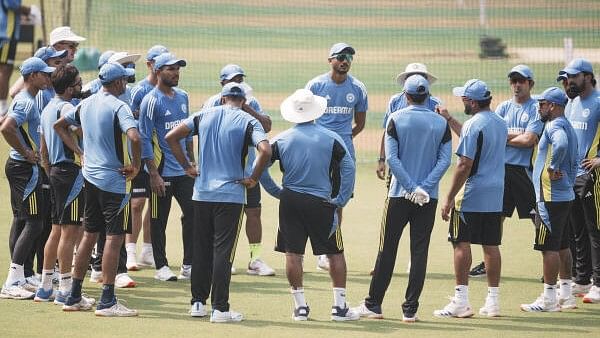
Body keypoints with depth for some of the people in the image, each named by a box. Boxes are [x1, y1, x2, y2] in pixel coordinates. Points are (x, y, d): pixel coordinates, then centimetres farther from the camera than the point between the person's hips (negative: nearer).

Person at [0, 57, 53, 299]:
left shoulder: (25, 100, 14)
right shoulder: (27, 102, -18)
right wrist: (26, 153, -21)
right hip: (25, 168, -11)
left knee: (20, 220, 13)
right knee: (34, 223, -11)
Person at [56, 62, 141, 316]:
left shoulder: (86, 104, 8)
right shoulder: (118, 107, -15)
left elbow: (59, 125, 21)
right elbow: (134, 137, -31)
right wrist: (135, 166, -16)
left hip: (90, 176, 8)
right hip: (114, 180, -8)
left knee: (89, 234, 15)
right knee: (114, 237, -5)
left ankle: (74, 297, 18)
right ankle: (107, 302, -8)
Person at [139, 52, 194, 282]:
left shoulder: (182, 97, 10)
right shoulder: (151, 101, -11)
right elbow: (145, 139, -13)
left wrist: (192, 162, 16)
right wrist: (153, 174, -16)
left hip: (184, 170, 6)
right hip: (162, 171, -6)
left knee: (192, 213, 3)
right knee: (159, 220, 3)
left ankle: (189, 265, 10)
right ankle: (161, 267, 10)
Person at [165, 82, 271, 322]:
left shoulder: (204, 116, 7)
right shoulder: (248, 122, -4)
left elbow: (171, 137, 3)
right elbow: (265, 150, -20)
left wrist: (187, 167, 7)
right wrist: (254, 179, -8)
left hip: (202, 193, 3)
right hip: (231, 194, -3)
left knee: (201, 249, 13)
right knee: (223, 251, -2)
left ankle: (198, 302, 16)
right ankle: (219, 308, -4)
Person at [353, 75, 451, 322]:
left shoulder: (396, 119, -4)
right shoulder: (441, 123, 2)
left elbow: (392, 158, -11)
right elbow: (445, 160, -4)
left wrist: (411, 187, -10)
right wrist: (423, 188, -9)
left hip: (399, 194, -1)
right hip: (429, 198, 1)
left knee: (387, 250, 6)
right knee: (419, 251, 4)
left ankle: (373, 305, 11)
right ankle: (410, 309, 3)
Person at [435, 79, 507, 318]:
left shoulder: (474, 124, -14)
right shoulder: (501, 124, 11)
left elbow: (464, 165, -18)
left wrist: (449, 198, -15)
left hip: (471, 197, -8)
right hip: (496, 194, 8)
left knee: (461, 243, -3)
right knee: (491, 245, 10)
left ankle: (461, 301, -6)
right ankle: (493, 300, 11)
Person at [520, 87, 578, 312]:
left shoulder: (555, 126, -14)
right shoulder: (568, 128, 17)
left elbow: (560, 144, -37)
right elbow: (574, 163, 23)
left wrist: (553, 167, -25)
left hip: (550, 197, -10)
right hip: (566, 195, 10)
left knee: (549, 247, -7)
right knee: (562, 246, 15)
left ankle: (549, 299, -7)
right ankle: (566, 295, 20)